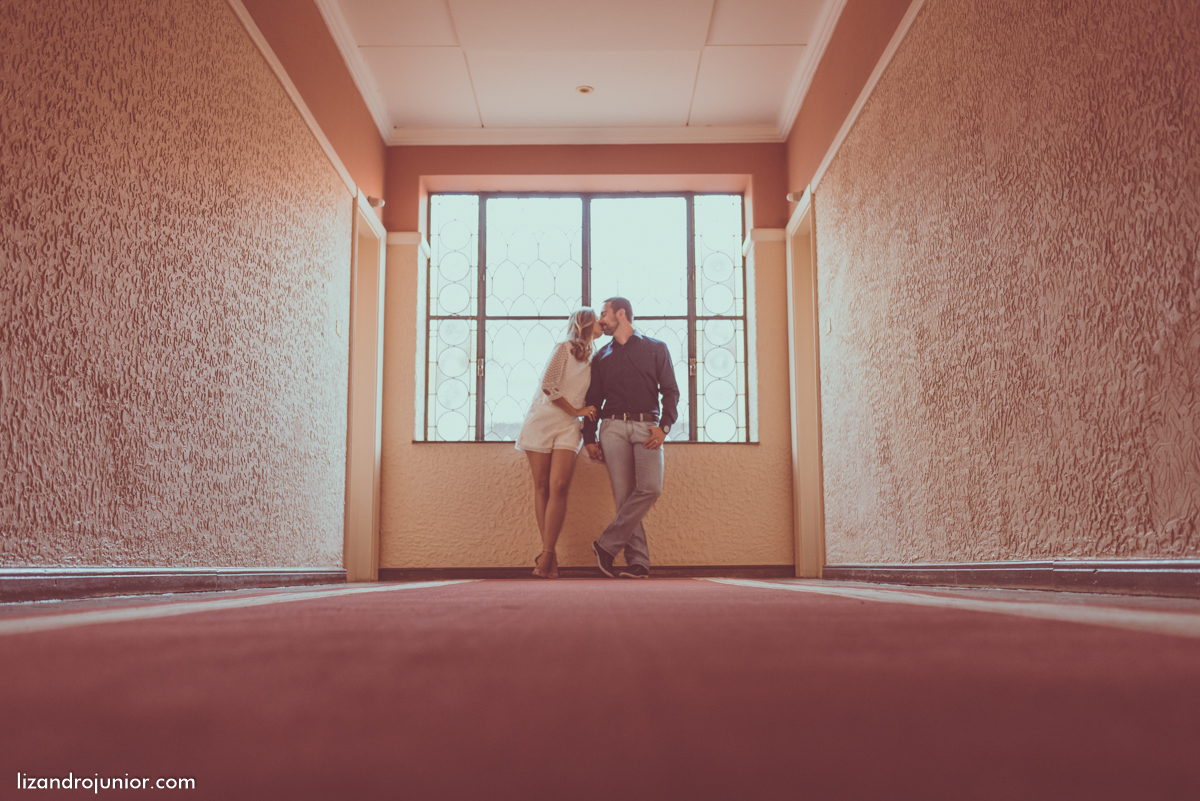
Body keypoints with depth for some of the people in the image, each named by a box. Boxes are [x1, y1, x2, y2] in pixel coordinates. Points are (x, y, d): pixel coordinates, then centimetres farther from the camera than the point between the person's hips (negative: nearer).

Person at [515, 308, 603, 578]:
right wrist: (575, 411, -5)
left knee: (559, 486, -14)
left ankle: (546, 555, -13)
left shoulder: (592, 361, 17)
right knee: (542, 487, -2)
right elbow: (548, 386, -11)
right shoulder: (564, 349, -1)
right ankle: (550, 554, 4)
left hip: (568, 427, 4)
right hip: (541, 421, -3)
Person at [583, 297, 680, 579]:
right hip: (613, 427, 2)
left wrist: (664, 425, -8)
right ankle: (637, 561, -6)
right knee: (624, 496, -7)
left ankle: (606, 545, -13)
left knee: (650, 488, -21)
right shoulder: (601, 357, 21)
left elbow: (670, 390, 6)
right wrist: (589, 438, 8)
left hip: (646, 426, -2)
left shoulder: (655, 348, 13)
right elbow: (593, 400, 19)